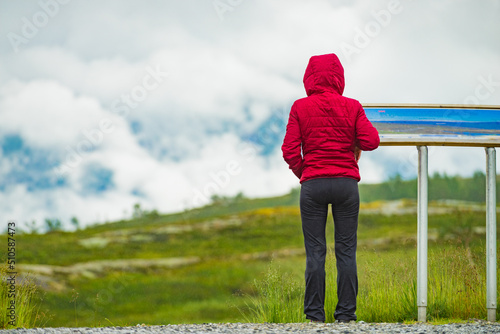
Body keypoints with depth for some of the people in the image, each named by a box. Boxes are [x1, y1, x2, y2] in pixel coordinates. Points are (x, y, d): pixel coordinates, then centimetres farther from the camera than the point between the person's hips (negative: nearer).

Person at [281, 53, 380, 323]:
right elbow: (371, 141, -6)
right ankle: (346, 313, 2)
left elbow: (290, 150, -2)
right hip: (346, 183, 0)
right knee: (346, 250, 4)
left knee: (315, 252, 1)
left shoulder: (300, 108, 2)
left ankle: (315, 314, -1)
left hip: (313, 183, 0)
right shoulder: (352, 107, 3)